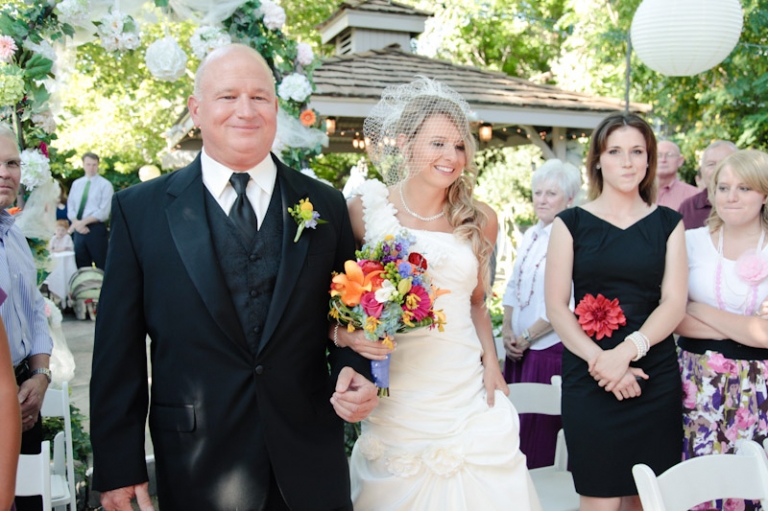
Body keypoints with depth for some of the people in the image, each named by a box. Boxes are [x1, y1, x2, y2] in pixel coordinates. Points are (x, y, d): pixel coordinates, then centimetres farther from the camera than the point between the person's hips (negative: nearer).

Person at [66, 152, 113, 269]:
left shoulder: (105, 185, -5)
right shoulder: (76, 184, 12)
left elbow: (104, 212, -12)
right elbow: (70, 208, 9)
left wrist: (83, 222, -17)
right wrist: (76, 223, -10)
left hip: (96, 229, -5)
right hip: (79, 230, 5)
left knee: (102, 267, -1)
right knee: (81, 267, 11)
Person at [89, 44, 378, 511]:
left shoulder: (324, 205, 2)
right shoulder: (140, 209, -2)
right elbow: (119, 350, -3)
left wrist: (355, 372, -11)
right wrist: (118, 469, -4)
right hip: (197, 474, -1)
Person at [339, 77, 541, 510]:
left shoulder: (479, 221, 4)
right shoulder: (366, 209, -4)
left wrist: (491, 362, 3)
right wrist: (349, 333, -17)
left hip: (466, 390, 2)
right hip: (394, 396, -2)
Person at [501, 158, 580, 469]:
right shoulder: (530, 236, 13)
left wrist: (527, 336, -13)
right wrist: (507, 330, 2)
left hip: (550, 348, -7)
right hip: (519, 348, 7)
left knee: (540, 429, 2)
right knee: (514, 421, 13)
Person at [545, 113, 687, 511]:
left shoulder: (667, 223, 9)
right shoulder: (572, 223, 4)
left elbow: (674, 302, 0)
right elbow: (556, 306, -2)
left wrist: (627, 351, -16)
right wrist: (599, 360, -15)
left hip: (656, 377, 2)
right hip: (588, 380, -2)